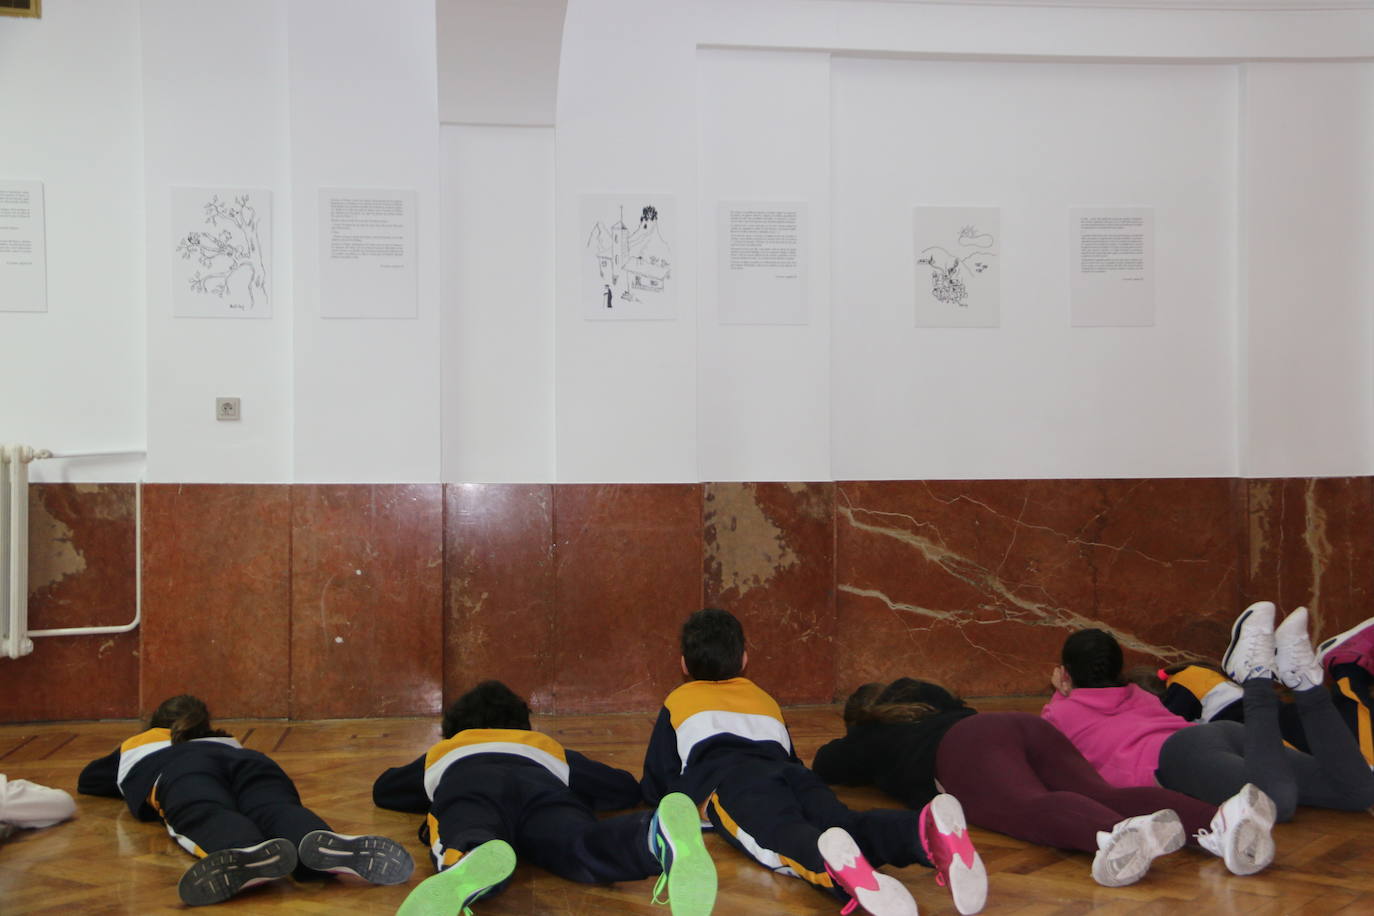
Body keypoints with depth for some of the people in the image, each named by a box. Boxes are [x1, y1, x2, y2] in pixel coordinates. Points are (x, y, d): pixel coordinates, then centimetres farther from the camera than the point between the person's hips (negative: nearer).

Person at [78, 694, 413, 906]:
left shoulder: (135, 746, 46)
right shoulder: (228, 741, 48)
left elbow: (87, 780, 63)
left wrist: (134, 784, 76)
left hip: (182, 774, -2)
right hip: (249, 761, 2)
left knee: (210, 819, -34)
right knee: (277, 810, -29)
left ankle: (250, 855, -71)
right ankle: (325, 843, -66)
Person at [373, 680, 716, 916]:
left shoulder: (443, 751, 45)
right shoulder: (547, 748, 44)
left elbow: (383, 790, 58)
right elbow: (626, 788, 45)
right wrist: (576, 798, 62)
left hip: (468, 790, 0)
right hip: (542, 788, 1)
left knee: (466, 855, -34)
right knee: (592, 850, -30)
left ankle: (471, 870, -71)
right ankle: (661, 834, -63)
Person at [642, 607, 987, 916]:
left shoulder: (677, 703, 33)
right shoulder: (765, 699, 42)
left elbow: (656, 785, 29)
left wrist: (681, 791, 52)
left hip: (725, 781, -3)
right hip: (793, 774, 3)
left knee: (783, 833, -34)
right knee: (849, 826, -24)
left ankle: (833, 862, -69)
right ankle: (925, 831, -57)